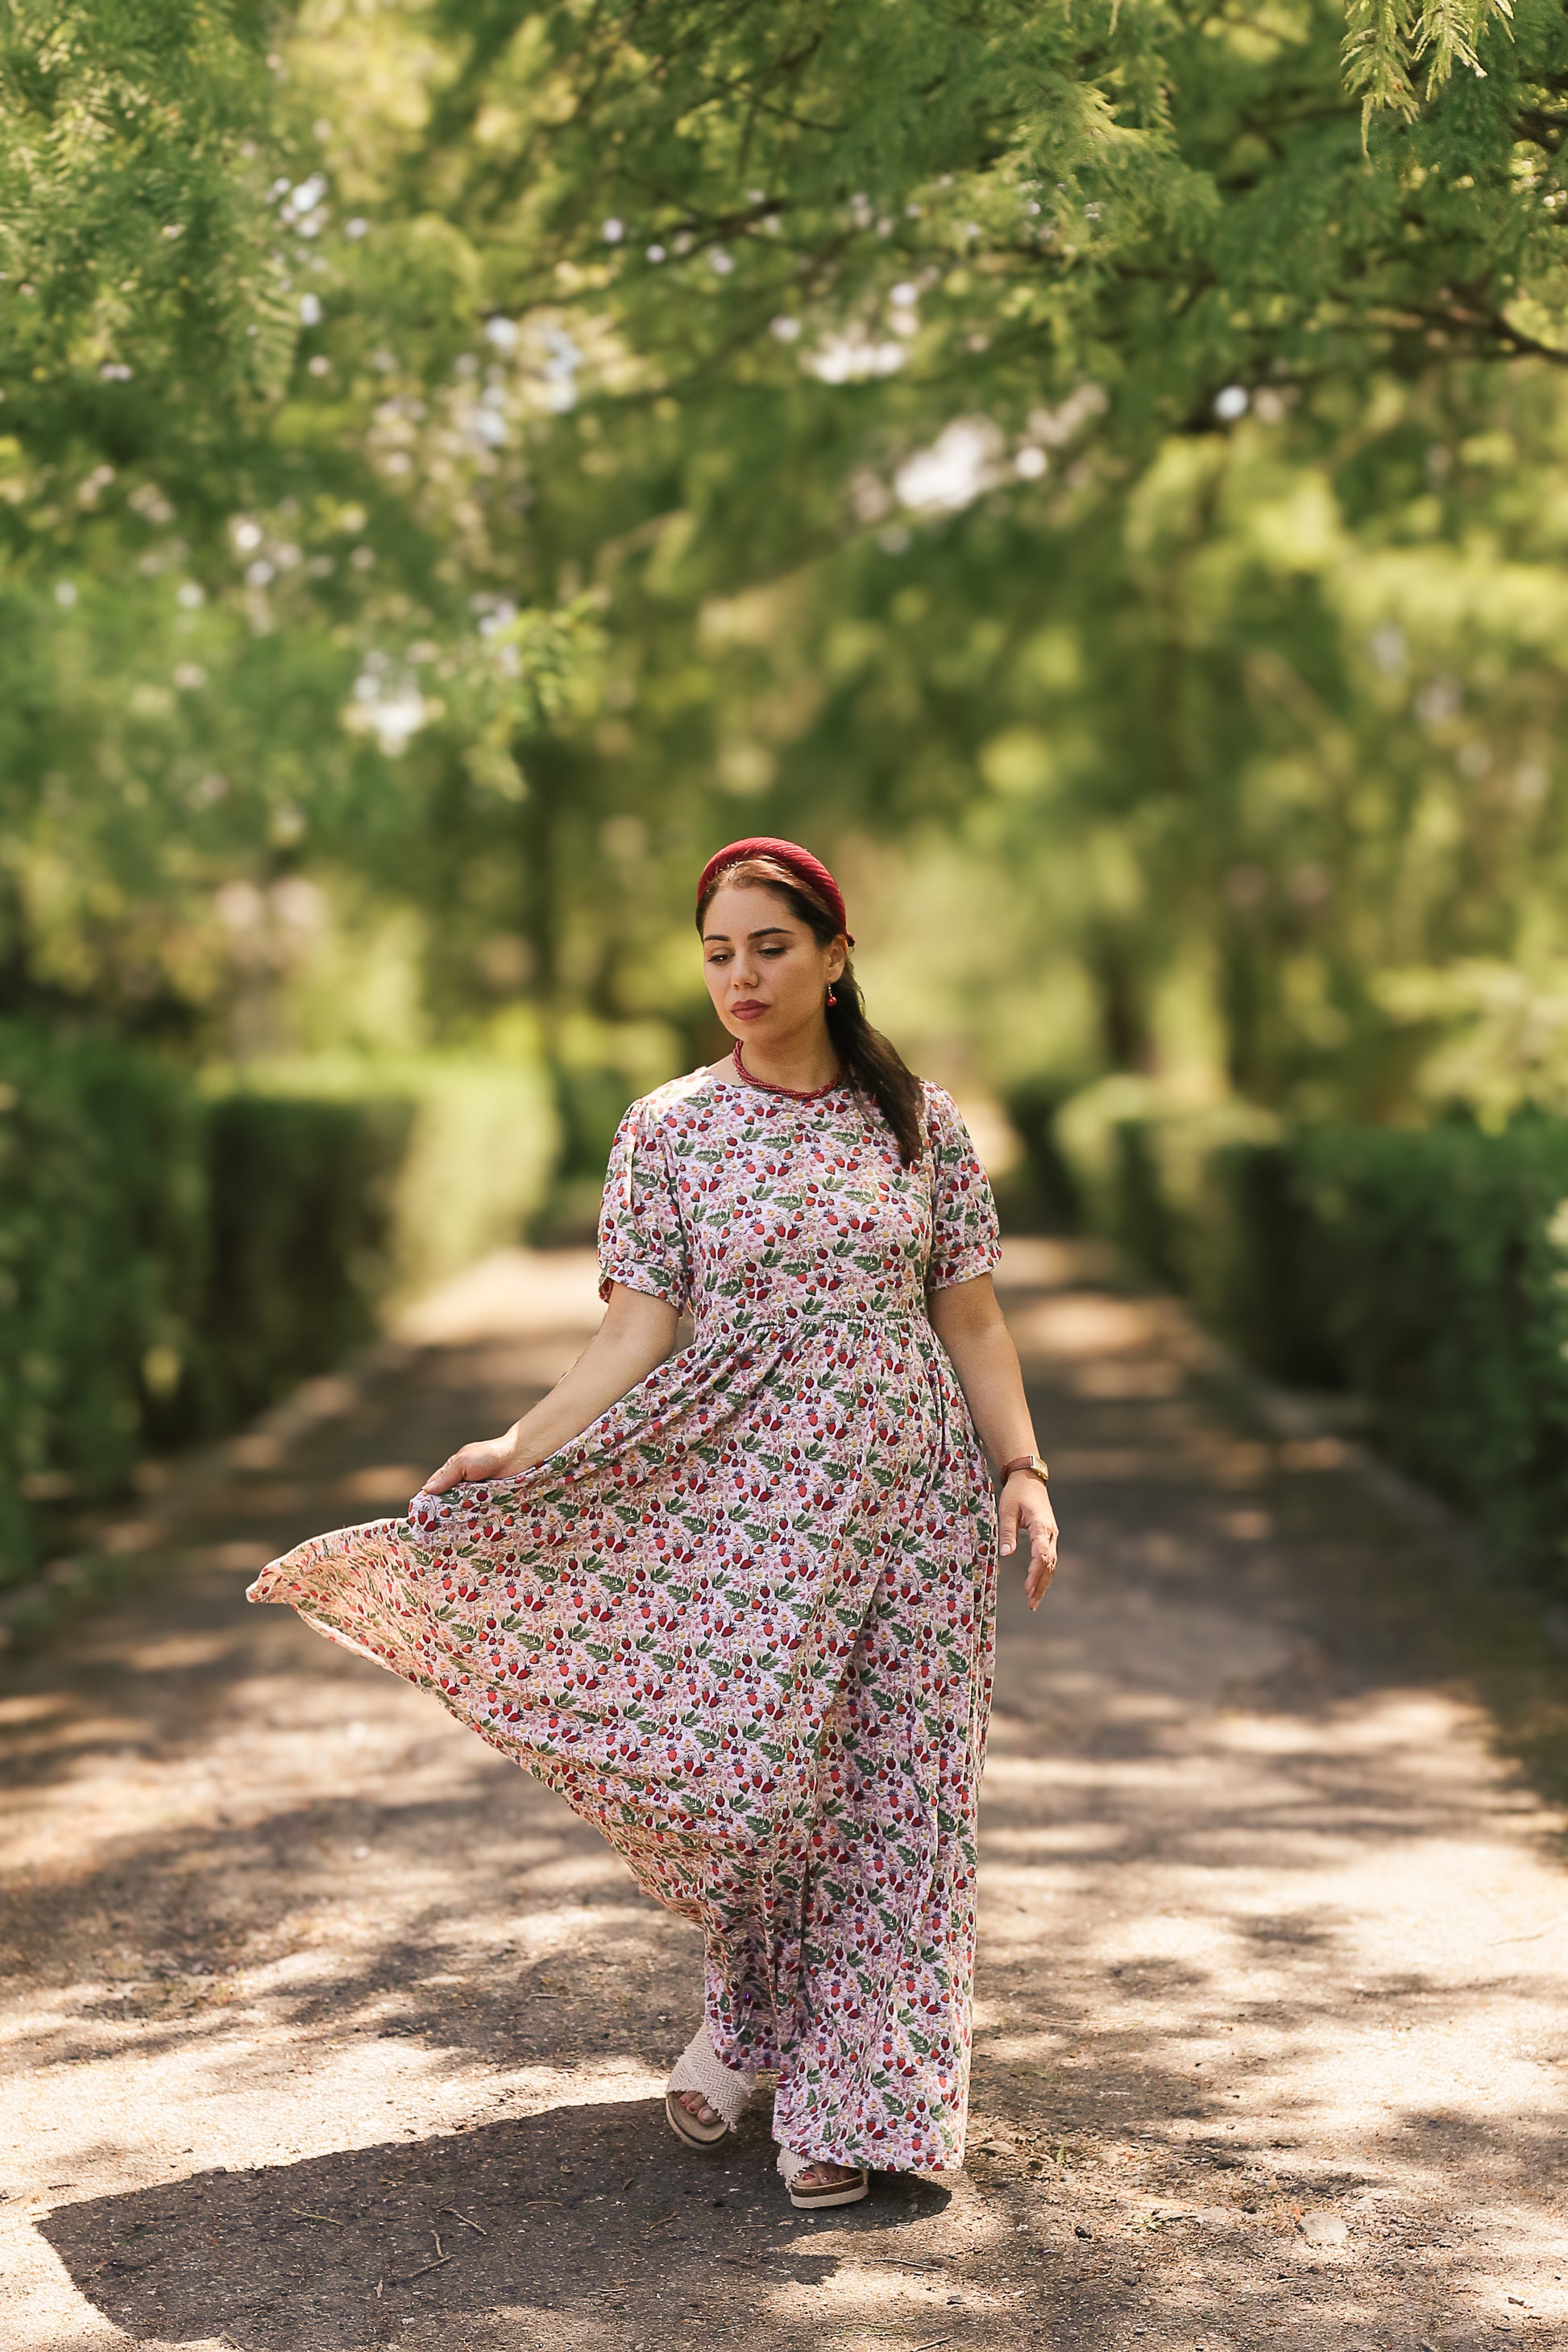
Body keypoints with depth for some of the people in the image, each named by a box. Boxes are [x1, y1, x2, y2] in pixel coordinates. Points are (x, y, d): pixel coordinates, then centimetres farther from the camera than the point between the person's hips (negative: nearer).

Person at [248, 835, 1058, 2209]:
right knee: (740, 1764, -9)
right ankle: (750, 1999, 23)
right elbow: (635, 1338, -3)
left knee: (890, 1786, 1)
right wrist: (518, 1452, -16)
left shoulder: (918, 1120, 5)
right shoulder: (669, 1131, 2)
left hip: (910, 1490, 1)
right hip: (749, 1489, -1)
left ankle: (848, 2101, 17)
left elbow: (973, 1321, 6)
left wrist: (1022, 1470, -6)